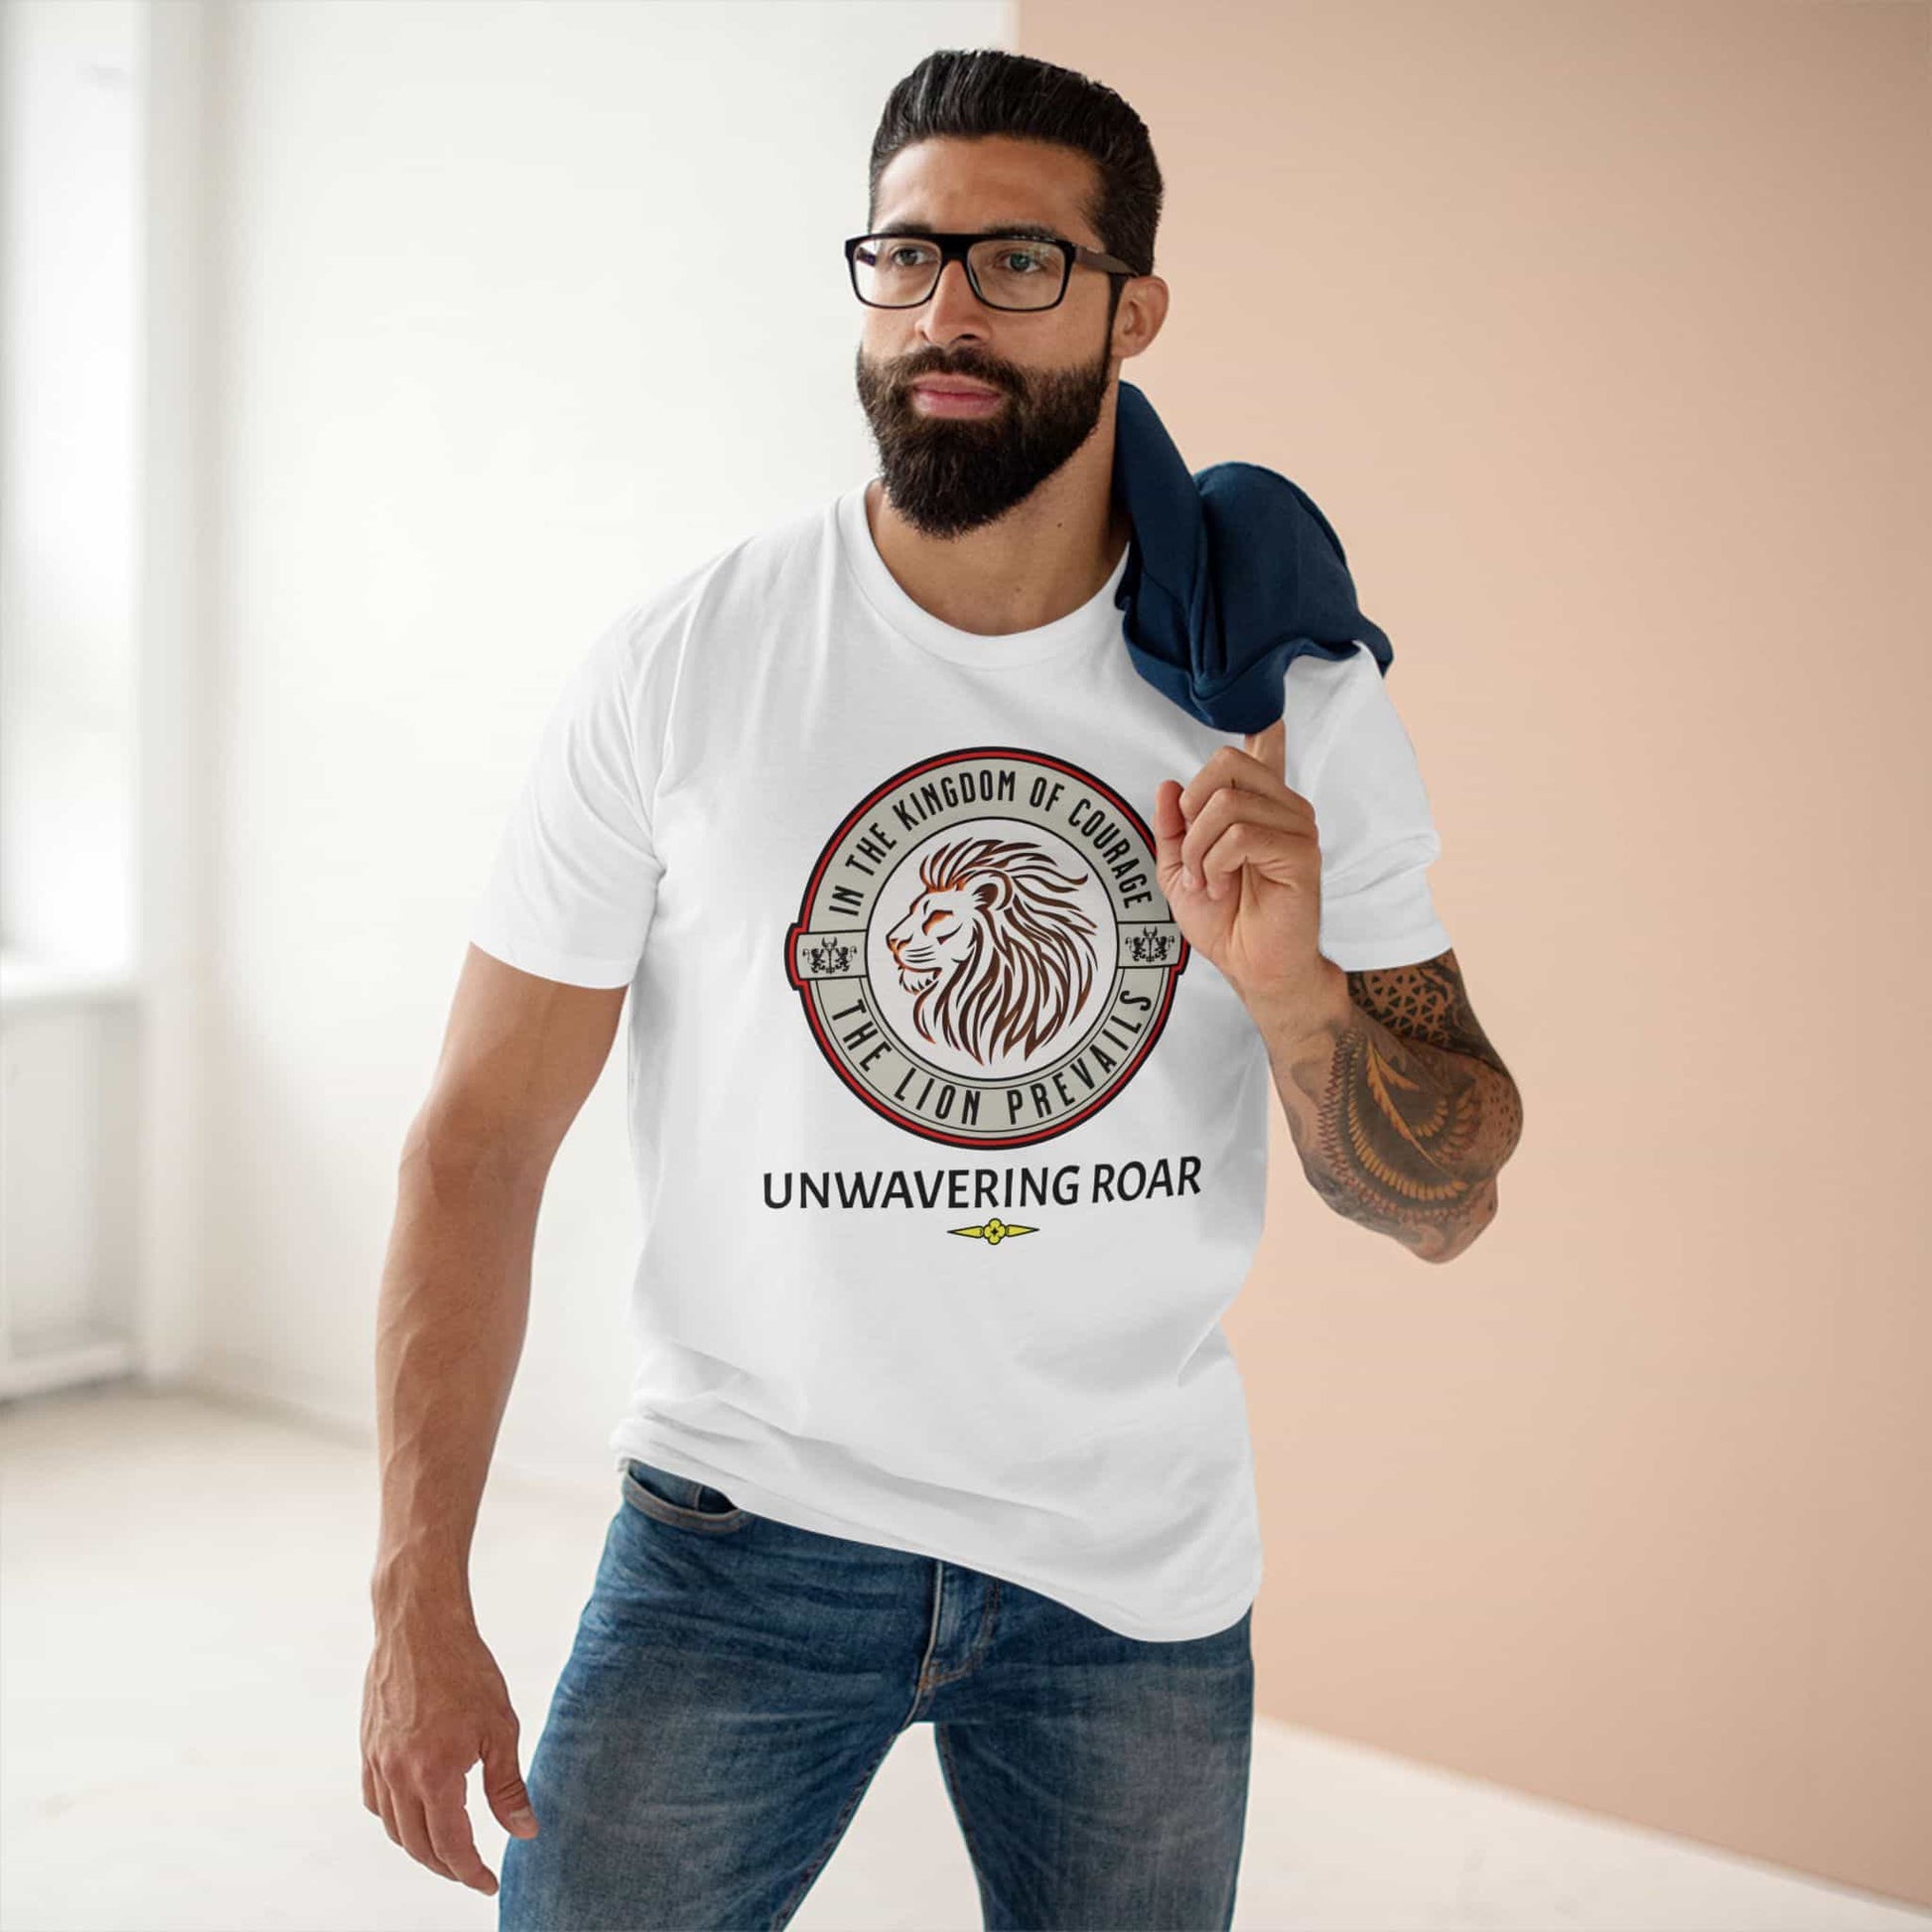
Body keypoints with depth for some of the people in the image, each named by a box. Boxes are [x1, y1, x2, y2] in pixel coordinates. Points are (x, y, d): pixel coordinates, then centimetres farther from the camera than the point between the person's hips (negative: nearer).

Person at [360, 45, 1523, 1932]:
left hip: (1144, 1563, 2)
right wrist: (419, 1603, -10)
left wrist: (1294, 988, -22)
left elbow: (1447, 1204, -1)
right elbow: (478, 1141, -6)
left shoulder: (1295, 704, -4)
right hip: (744, 1526, -1)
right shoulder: (674, 670, -9)